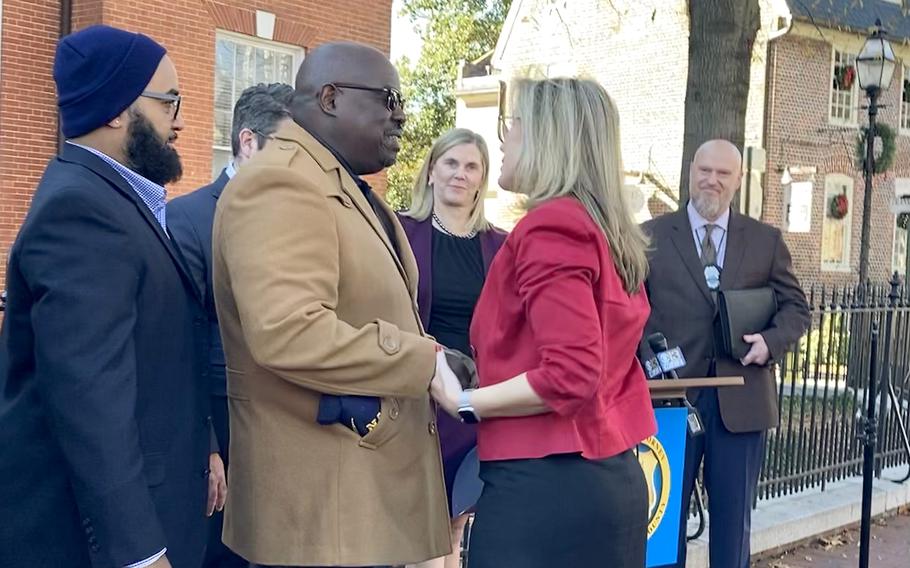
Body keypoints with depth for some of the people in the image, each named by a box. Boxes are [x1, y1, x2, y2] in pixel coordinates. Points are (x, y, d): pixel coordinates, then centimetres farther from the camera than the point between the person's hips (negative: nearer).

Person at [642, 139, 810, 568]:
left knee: (733, 515, 12)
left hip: (741, 398, 2)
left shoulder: (766, 240, 8)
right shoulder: (651, 236, 3)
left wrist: (771, 340, -11)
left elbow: (795, 306, 9)